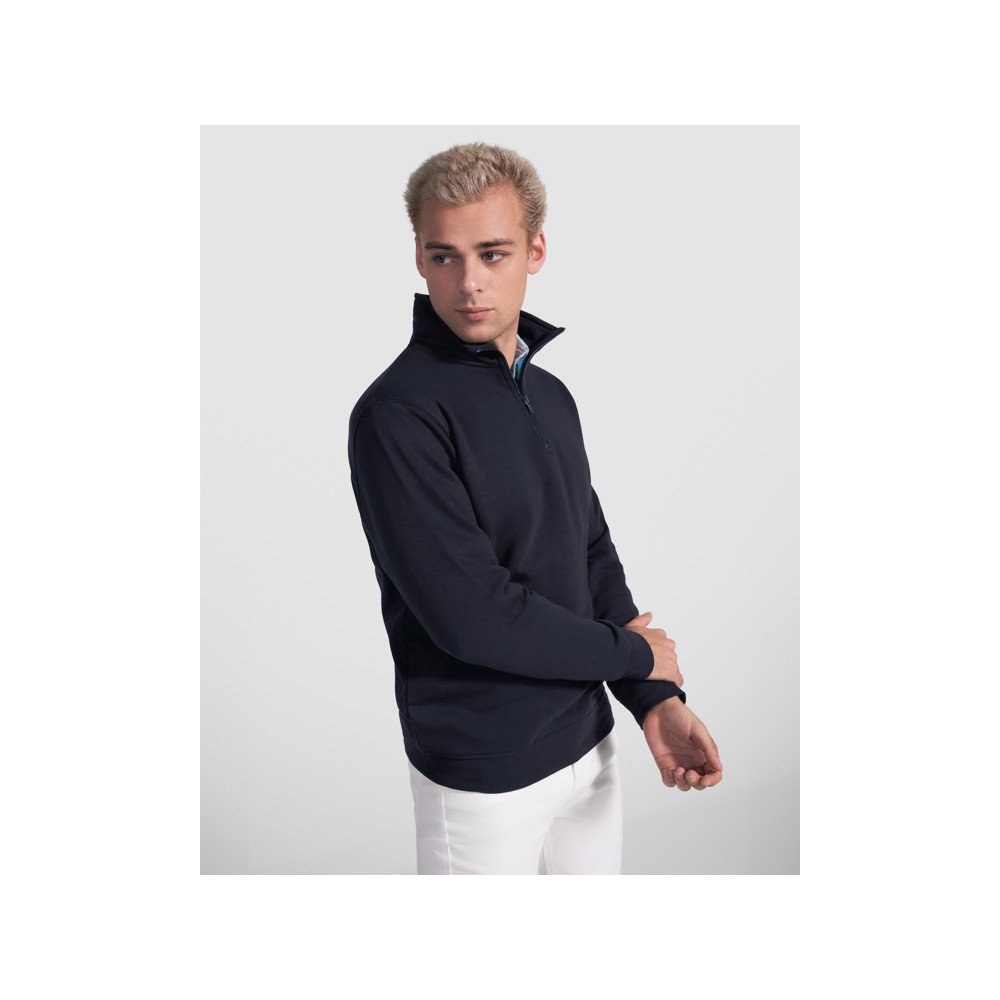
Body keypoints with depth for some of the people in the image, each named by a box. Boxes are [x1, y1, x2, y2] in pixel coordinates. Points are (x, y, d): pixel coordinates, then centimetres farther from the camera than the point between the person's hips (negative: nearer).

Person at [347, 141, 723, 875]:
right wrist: (634, 654, -11)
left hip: (589, 736, 7)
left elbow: (594, 554, 9)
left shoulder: (552, 394, 6)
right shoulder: (397, 414, -20)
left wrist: (656, 699, -3)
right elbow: (470, 615, -25)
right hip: (483, 770, -6)